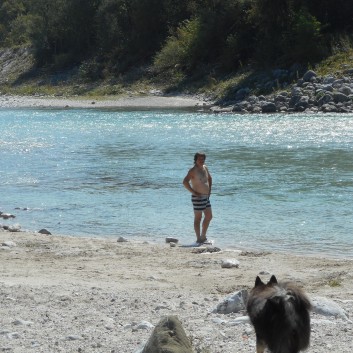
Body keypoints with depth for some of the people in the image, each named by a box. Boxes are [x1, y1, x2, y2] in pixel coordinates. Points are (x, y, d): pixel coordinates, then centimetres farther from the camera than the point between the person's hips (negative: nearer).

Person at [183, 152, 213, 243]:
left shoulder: (205, 168, 11)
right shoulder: (193, 170, -13)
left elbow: (209, 178, 29)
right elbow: (185, 182, -23)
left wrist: (209, 190, 16)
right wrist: (194, 192, -21)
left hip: (206, 196, 9)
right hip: (198, 197, -9)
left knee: (209, 217, 13)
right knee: (198, 218, -2)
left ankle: (203, 236, 25)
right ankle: (198, 239, 3)